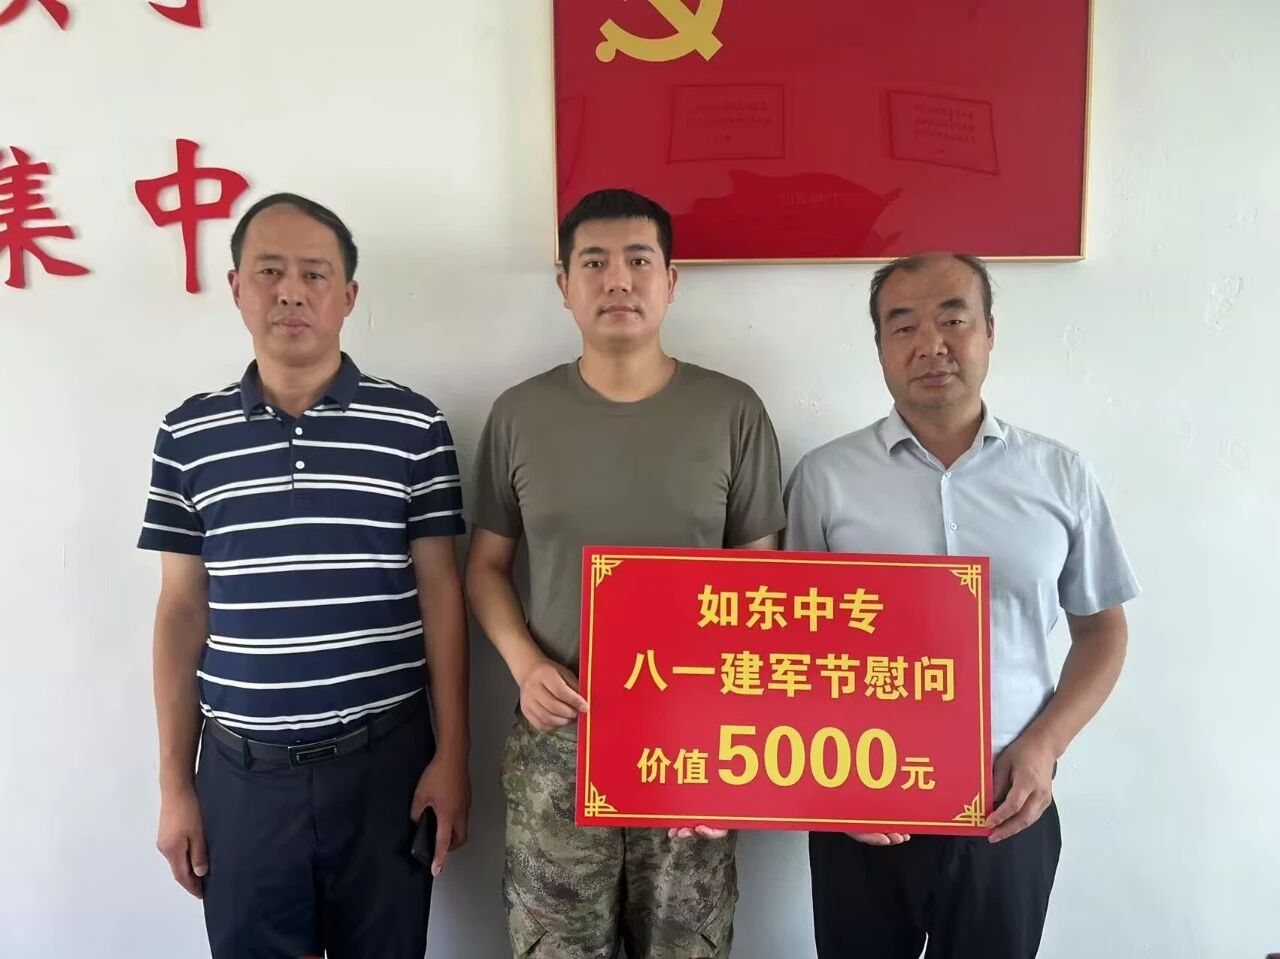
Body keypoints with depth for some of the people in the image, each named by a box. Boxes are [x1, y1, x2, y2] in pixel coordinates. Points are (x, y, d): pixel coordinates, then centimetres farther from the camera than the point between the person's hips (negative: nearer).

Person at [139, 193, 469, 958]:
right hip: (241, 769, 2)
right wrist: (175, 782, 5)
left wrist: (452, 754, -4)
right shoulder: (187, 436, 2)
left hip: (385, 759, -1)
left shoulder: (413, 426, -4)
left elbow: (440, 592, -2)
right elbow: (183, 611, 5)